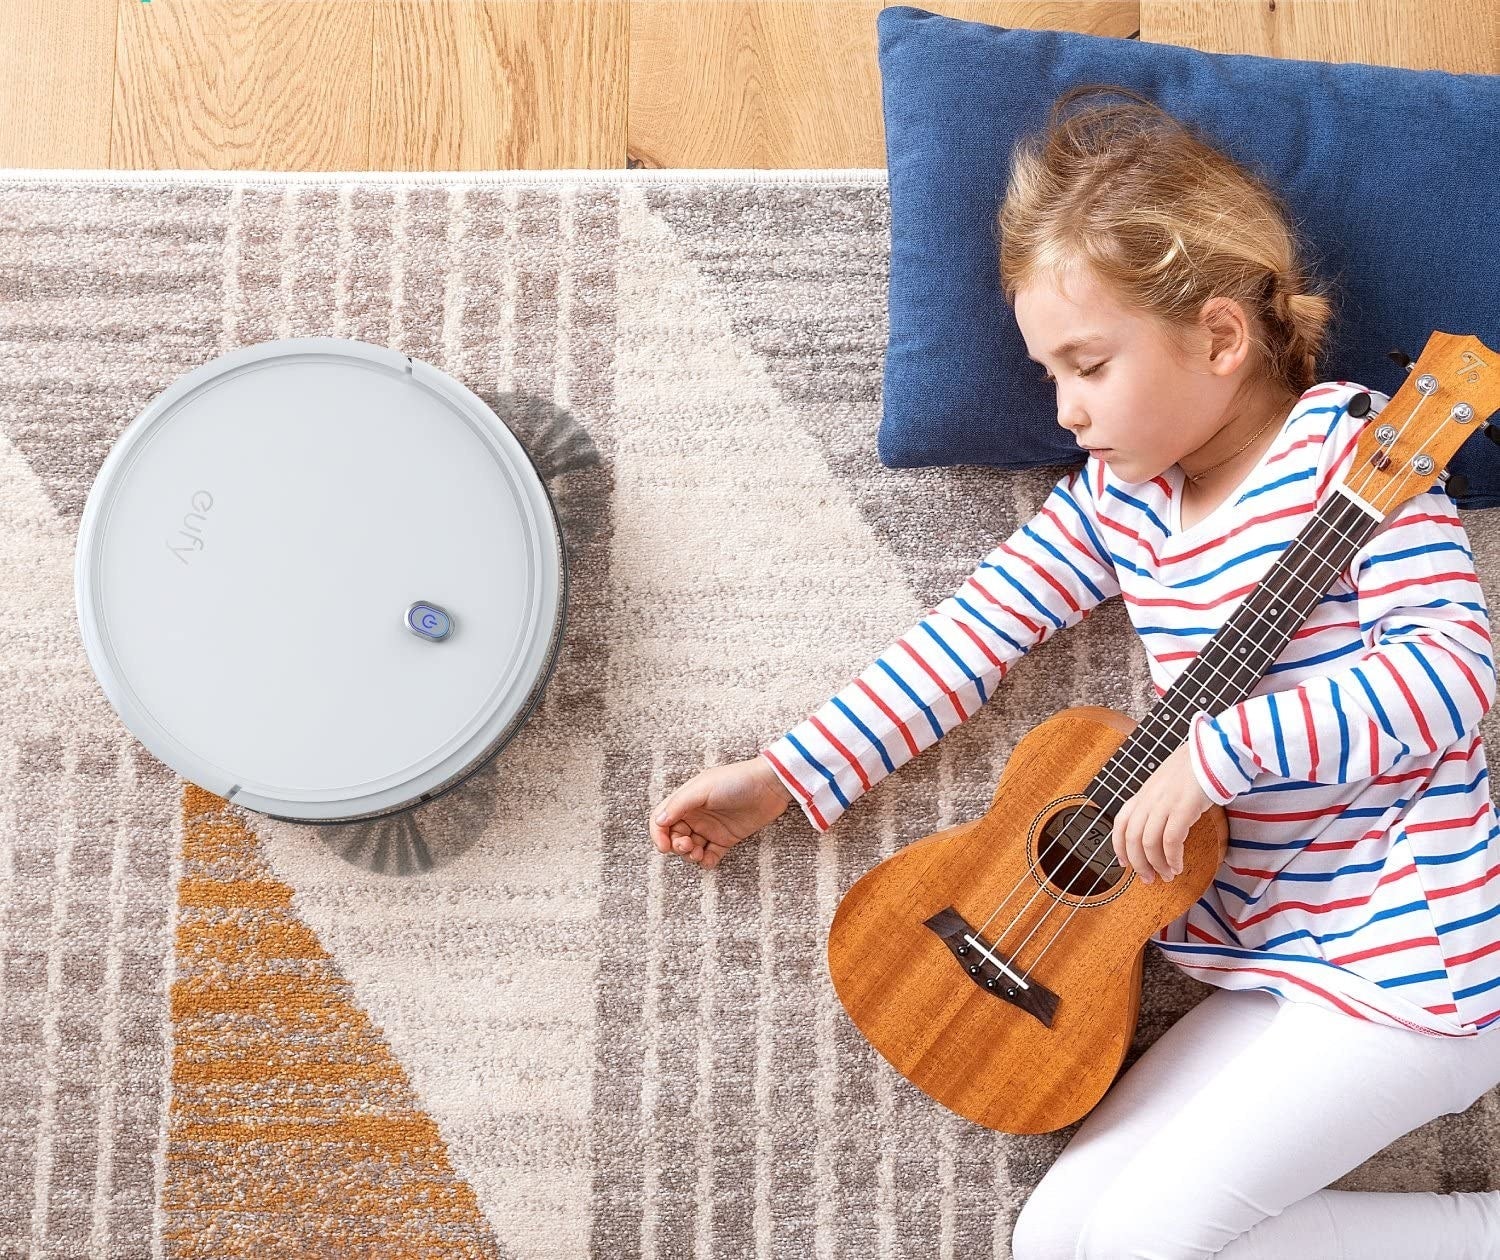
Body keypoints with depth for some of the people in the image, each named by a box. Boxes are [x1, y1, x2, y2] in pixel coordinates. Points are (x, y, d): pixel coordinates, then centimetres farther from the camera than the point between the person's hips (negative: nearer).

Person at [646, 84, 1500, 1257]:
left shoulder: (1344, 444, -12)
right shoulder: (1120, 496, 8)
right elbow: (976, 633, 7)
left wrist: (1221, 750, -27)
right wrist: (783, 776, 3)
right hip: (1269, 973, 8)